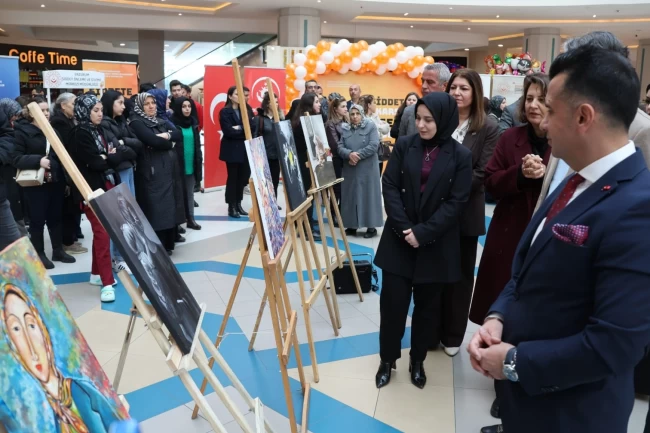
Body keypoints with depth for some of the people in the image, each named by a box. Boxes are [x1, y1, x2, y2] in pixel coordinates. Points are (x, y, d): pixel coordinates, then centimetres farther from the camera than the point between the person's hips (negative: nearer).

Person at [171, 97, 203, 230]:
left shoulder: (193, 123, 10)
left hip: (191, 164, 5)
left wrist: (199, 162, 11)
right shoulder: (173, 123, -9)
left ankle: (190, 219, 20)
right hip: (178, 164, -5)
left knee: (190, 192, 12)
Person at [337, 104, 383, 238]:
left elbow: (373, 145, -12)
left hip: (367, 169, -4)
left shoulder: (371, 126, -2)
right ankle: (352, 225, 17)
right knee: (350, 196, 7)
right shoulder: (344, 129, 8)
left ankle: (371, 227, 7)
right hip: (350, 169, 4)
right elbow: (339, 147, 0)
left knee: (368, 195, 0)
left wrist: (358, 155, -17)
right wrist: (349, 154, -20)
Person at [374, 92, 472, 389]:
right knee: (393, 301, 3)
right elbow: (389, 187, -3)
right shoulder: (404, 145, 1)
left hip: (436, 244, -1)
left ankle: (417, 361, 29)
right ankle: (387, 359, 22)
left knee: (427, 305, 11)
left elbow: (456, 202, -8)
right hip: (399, 239, 1)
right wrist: (404, 228, -14)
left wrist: (423, 232, -16)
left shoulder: (460, 155, -4)